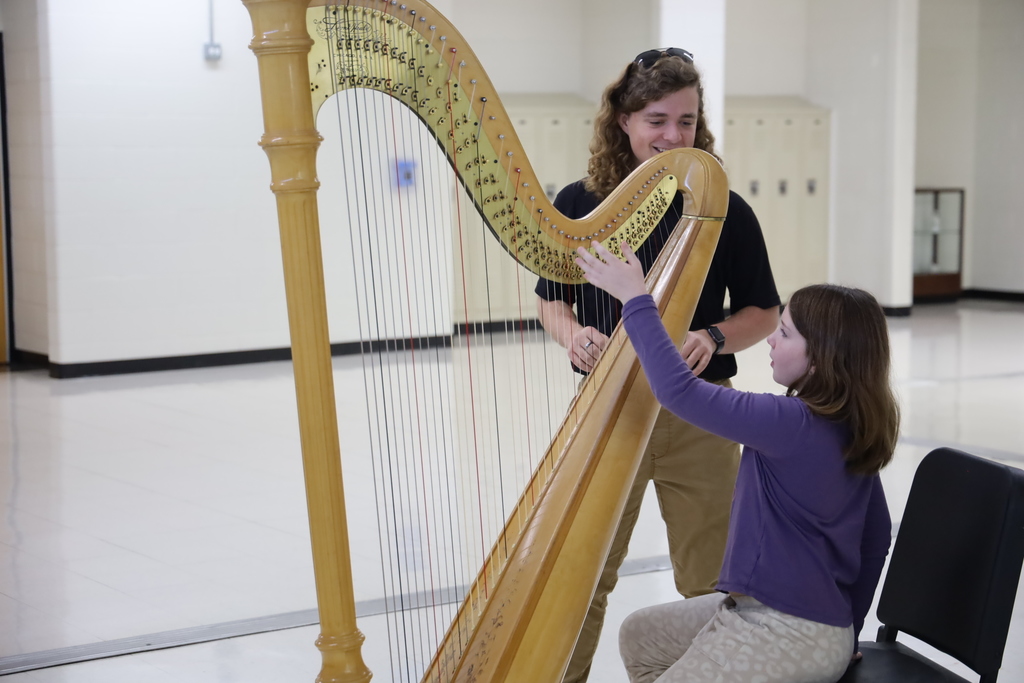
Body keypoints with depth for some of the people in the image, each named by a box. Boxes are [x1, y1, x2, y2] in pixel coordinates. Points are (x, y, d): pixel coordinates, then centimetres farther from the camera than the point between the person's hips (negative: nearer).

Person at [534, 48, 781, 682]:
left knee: (709, 578, 8)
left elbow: (763, 312, 4)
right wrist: (574, 335, -12)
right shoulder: (580, 204, -1)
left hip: (698, 419, 0)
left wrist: (713, 338, -16)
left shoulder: (725, 212, -4)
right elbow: (553, 300, 9)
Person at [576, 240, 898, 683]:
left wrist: (635, 298, -13)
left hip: (792, 636, -9)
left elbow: (678, 389, -24)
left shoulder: (795, 425, -24)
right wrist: (845, 624, 23)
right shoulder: (853, 430, 3)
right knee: (639, 637, 19)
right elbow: (875, 534, 13)